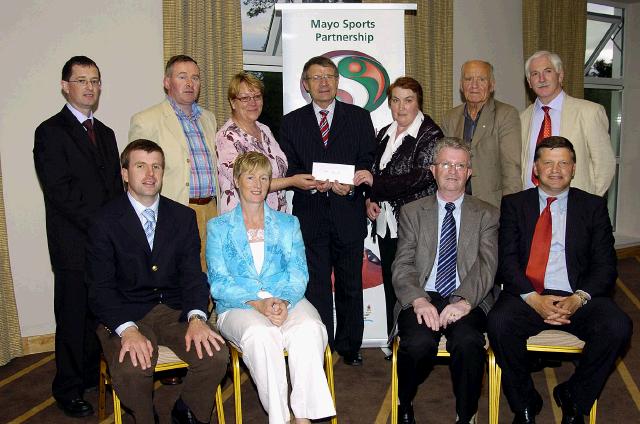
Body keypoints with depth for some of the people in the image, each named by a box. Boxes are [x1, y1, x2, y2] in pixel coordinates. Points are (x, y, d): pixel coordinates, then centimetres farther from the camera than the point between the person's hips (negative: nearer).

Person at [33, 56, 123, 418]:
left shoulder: (105, 133, 17)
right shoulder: (50, 132, -4)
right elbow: (60, 192, -13)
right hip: (74, 245, -5)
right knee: (74, 317, 4)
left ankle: (93, 375, 27)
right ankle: (68, 389, 20)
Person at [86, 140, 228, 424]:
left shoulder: (183, 217, 7)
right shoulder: (105, 222, -2)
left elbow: (192, 274, 2)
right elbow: (100, 289, -7)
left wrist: (196, 317, -17)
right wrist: (127, 330, -24)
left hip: (175, 311, 3)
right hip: (126, 315, -2)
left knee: (215, 355, -21)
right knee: (131, 369, -31)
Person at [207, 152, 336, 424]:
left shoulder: (288, 224, 19)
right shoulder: (218, 227, 14)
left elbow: (298, 273, 7)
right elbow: (219, 282, 2)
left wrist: (285, 301, -15)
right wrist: (257, 302, -16)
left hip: (288, 301, 2)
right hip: (238, 307, -1)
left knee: (310, 328, -33)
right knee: (261, 333, -36)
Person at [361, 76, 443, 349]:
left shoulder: (429, 134, -6)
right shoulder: (384, 135, 15)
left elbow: (422, 177, -16)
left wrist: (376, 183, -16)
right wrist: (371, 199, 3)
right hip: (386, 224, 7)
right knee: (390, 286, 11)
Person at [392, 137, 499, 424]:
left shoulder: (487, 215, 13)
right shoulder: (412, 212, 14)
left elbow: (486, 266, -1)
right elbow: (402, 266, 3)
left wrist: (464, 301, -20)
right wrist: (419, 300, -17)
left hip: (468, 301, 0)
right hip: (423, 298, 0)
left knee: (467, 342, -33)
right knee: (418, 343, -30)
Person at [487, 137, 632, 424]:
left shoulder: (593, 206, 12)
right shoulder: (514, 204, 10)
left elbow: (605, 265, 5)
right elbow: (507, 259, 0)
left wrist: (579, 298, -14)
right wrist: (533, 298, -16)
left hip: (578, 297, 1)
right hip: (526, 296, -1)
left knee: (617, 327, -27)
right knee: (499, 322, -31)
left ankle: (574, 400, 0)